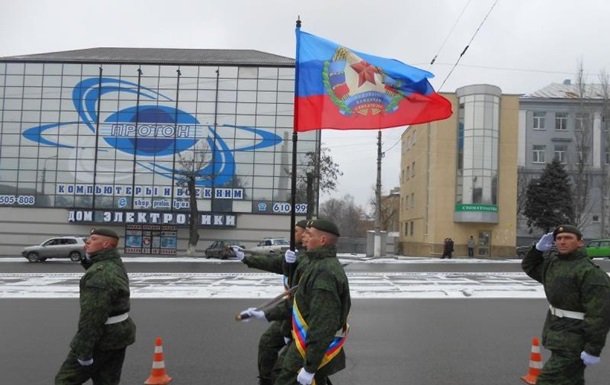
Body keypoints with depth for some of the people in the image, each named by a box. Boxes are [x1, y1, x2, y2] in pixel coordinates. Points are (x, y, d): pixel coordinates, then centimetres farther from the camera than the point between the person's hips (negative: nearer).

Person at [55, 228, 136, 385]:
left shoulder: (100, 273, -23)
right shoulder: (115, 264, 9)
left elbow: (93, 316, -26)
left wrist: (84, 351, -22)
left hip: (102, 339, -9)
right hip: (119, 334, 9)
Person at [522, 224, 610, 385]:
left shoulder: (590, 272, -22)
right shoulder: (552, 260, 5)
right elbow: (530, 267, 21)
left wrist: (593, 349, -25)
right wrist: (539, 249, 3)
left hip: (572, 342, -9)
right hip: (558, 334, 9)